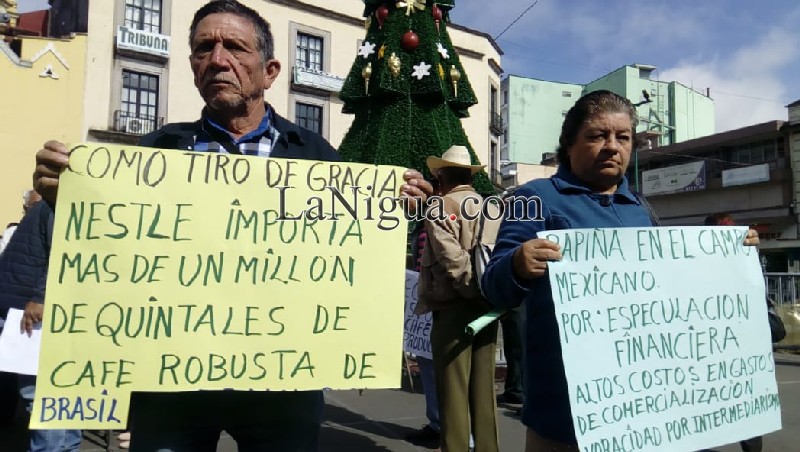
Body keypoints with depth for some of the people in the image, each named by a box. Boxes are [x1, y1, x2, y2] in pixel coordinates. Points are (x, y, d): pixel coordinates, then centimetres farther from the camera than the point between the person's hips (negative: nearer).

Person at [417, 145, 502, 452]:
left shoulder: (440, 209, -6)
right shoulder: (495, 209, 11)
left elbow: (454, 262, -19)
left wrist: (477, 294, -12)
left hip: (453, 309, -6)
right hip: (487, 309, 6)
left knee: (453, 391, 2)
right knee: (484, 389, 13)